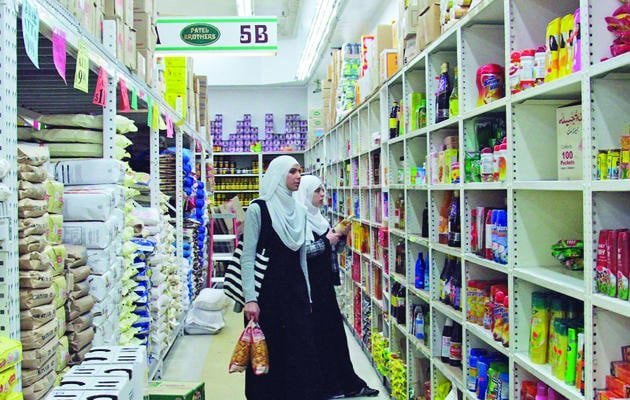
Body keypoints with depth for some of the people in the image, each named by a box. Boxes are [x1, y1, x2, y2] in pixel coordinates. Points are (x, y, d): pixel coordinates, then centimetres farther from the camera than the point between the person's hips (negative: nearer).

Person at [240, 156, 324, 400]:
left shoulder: (299, 211, 10)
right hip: (267, 289, -5)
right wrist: (250, 298, -16)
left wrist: (307, 295, 14)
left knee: (300, 352, 6)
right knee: (268, 354, 3)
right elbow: (248, 257, -10)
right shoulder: (258, 209, -7)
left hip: (295, 289, 5)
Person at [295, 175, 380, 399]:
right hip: (310, 286, -8)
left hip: (325, 282, 9)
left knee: (336, 331, 12)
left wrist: (341, 236, 2)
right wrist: (327, 241, -15)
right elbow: (301, 251, -23)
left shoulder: (317, 216, 12)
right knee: (319, 334, 0)